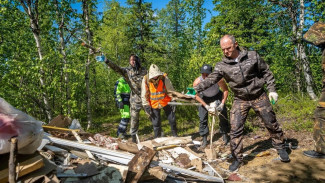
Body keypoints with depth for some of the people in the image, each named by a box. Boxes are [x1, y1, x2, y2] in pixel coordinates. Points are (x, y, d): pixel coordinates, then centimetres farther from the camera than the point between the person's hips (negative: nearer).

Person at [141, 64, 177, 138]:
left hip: (166, 102, 0)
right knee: (156, 123, 6)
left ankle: (175, 135, 29)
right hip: (154, 104, 0)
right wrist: (146, 106, -5)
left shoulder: (164, 78, -13)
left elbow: (171, 90, -5)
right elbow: (144, 94, -4)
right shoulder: (145, 80, -11)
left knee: (172, 120, 7)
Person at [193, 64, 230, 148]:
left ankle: (225, 135, 17)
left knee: (223, 115, -5)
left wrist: (222, 104, -19)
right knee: (202, 118, -5)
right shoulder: (197, 82, -33)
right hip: (204, 98, 0)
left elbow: (225, 90, -15)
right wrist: (206, 106, -27)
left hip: (217, 96, 0)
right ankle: (204, 139, 8)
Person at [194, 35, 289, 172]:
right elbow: (210, 80, -17)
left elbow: (266, 72, 1)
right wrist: (196, 89, -31)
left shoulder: (253, 56, -8)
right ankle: (237, 159, 12)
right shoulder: (222, 66, -10)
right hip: (240, 100, 0)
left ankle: (280, 148, 38)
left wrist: (272, 90, -2)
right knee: (235, 130, -5)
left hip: (259, 97, 1)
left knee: (271, 123, 12)